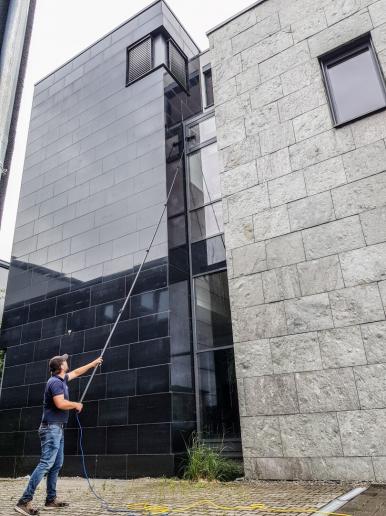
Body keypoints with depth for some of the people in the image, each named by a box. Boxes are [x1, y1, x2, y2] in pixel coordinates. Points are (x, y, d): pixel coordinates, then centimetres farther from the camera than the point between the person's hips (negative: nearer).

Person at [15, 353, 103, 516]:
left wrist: (93, 363, 36)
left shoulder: (61, 379, 13)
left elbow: (76, 372, 30)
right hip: (51, 428, -10)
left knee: (57, 465, 11)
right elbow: (61, 404, -27)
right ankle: (24, 501, -13)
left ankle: (51, 500, 16)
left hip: (57, 429, 10)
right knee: (46, 464, -14)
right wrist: (76, 405, -10)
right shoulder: (56, 382, -16)